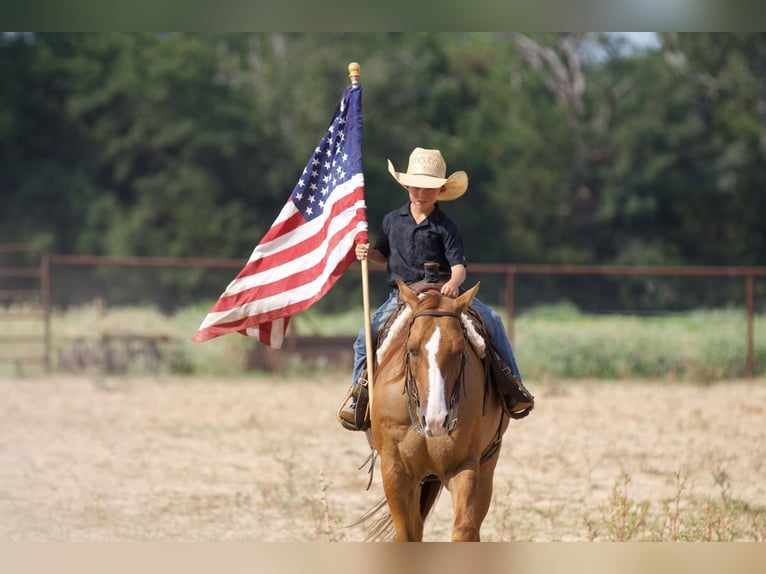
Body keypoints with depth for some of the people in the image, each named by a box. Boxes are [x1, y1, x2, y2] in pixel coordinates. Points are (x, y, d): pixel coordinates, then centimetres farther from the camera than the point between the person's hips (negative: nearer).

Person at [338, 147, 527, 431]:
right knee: (366, 335, -17)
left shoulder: (445, 228, -2)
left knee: (492, 321, -18)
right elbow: (384, 256, 21)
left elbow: (459, 266, -10)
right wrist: (368, 254, -1)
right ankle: (358, 390, 4)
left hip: (443, 292, -2)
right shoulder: (392, 221, 8)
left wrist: (453, 282, -32)